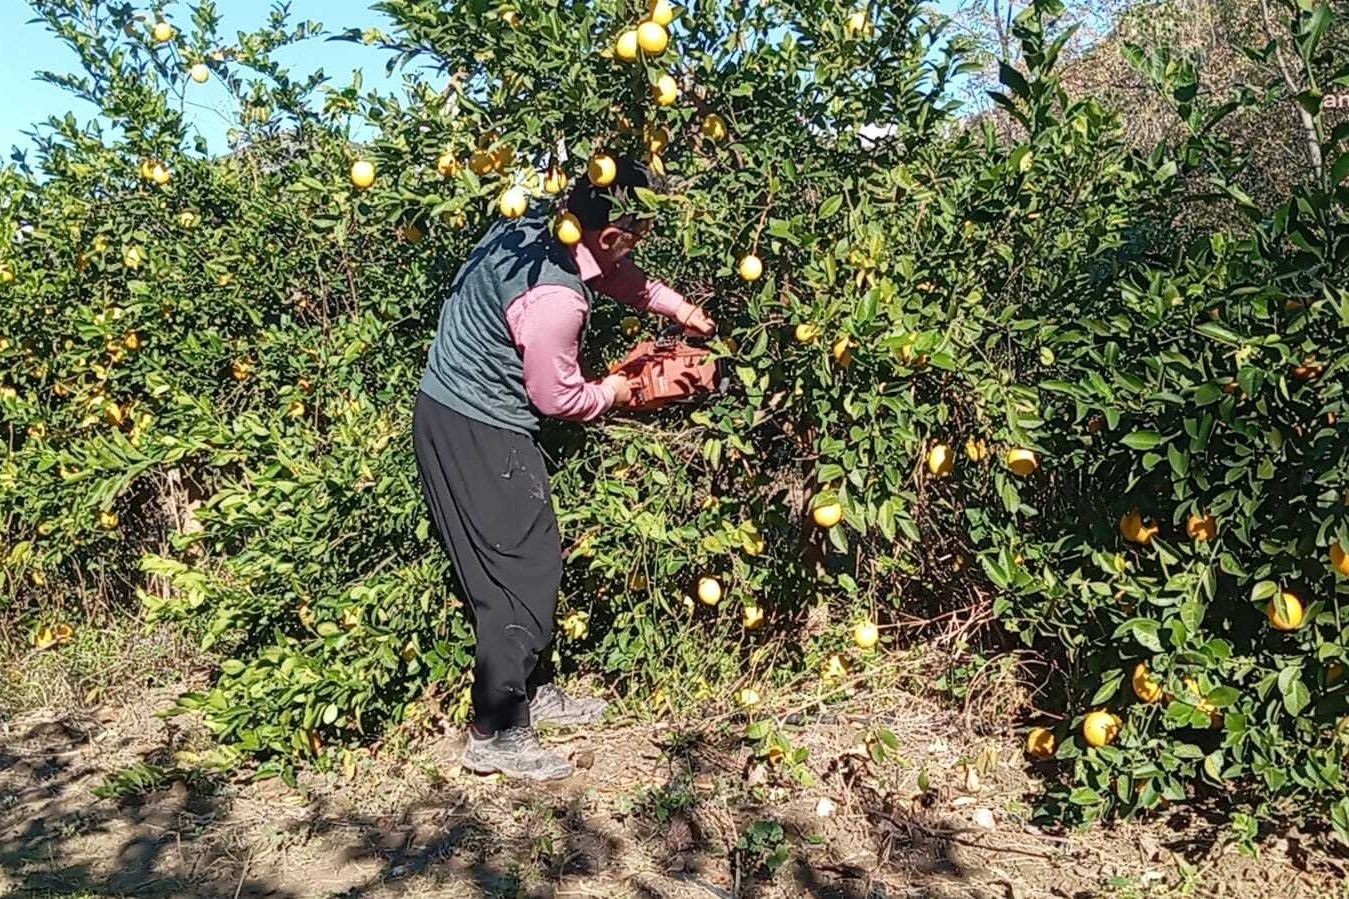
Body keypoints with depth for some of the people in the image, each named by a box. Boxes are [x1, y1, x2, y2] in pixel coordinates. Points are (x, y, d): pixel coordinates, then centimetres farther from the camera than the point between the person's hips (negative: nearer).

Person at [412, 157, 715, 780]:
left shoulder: (535, 222, -1)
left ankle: (524, 690, 33)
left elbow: (616, 274, 18)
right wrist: (613, 393, 3)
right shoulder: (554, 297, -29)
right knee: (523, 572, -1)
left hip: (453, 409, 10)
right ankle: (496, 733, 10)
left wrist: (678, 308, 20)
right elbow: (557, 398, -15)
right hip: (478, 434, -10)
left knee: (531, 559, 18)